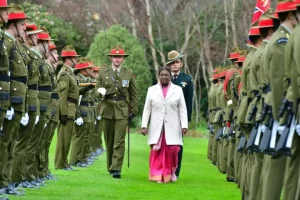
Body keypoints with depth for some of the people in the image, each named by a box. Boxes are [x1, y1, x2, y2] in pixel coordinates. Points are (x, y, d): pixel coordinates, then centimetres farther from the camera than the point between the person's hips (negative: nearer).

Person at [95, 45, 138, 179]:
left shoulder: (129, 74, 7)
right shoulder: (103, 73, 9)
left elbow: (134, 94, 9)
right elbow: (97, 88, 12)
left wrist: (133, 111, 3)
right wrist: (101, 91, -11)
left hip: (122, 111, -2)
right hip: (107, 110, 2)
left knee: (119, 141, -11)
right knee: (109, 141, 8)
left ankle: (116, 169, -15)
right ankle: (110, 166, 20)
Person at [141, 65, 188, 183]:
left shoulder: (178, 90, 9)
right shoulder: (152, 90, 11)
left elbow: (182, 109, 5)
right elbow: (147, 109, 10)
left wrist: (184, 125, -4)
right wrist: (144, 126, 2)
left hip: (172, 128, -1)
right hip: (156, 128, 1)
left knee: (172, 150, -7)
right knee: (157, 151, -4)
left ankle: (171, 172, 15)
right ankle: (158, 175, 2)